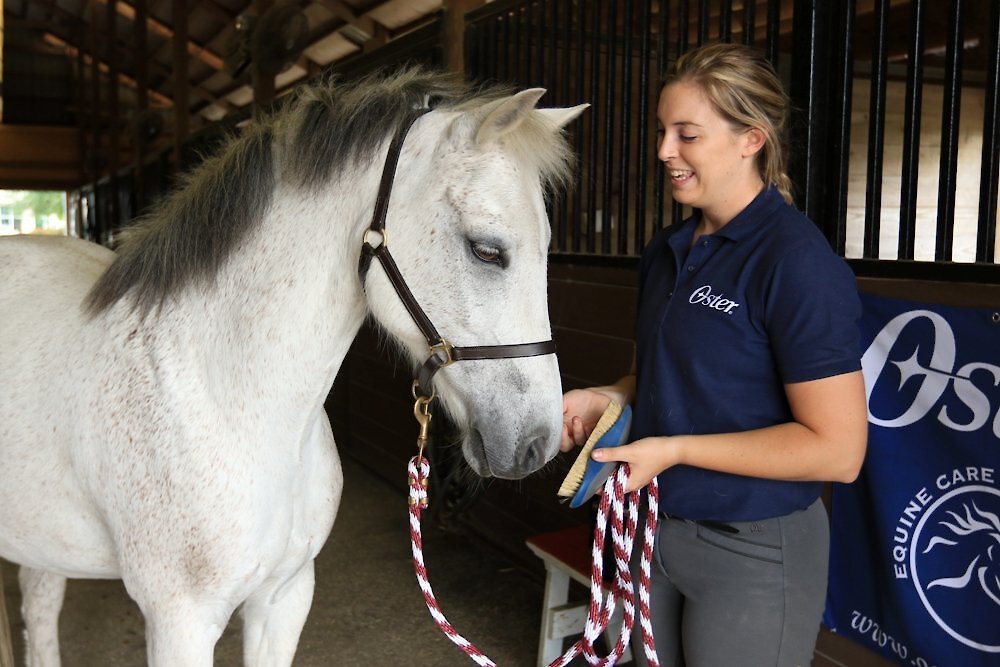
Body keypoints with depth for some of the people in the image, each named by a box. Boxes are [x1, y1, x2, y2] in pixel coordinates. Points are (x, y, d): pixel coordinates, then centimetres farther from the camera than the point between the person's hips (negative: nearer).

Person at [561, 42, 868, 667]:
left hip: (752, 551, -7)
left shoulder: (797, 260, -20)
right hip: (656, 526, 7)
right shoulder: (667, 250, 5)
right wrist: (608, 397, -1)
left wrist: (675, 450, -22)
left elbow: (838, 450, -22)